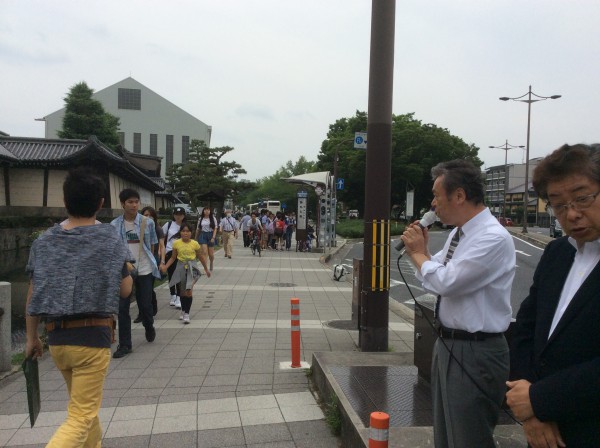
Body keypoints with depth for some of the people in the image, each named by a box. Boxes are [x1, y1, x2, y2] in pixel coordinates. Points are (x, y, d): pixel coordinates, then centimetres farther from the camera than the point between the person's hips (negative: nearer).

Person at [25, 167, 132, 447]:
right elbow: (125, 291, -5)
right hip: (93, 337, -5)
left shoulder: (44, 242, 2)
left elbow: (32, 295, 4)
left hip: (56, 338, 5)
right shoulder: (109, 240, -9)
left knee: (82, 403, 26)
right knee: (81, 418, 2)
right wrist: (126, 271, 14)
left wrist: (32, 338, 14)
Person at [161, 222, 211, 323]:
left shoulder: (194, 243, -6)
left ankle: (187, 314, -6)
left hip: (191, 267, -2)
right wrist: (166, 266, -9)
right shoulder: (177, 243, -3)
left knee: (189, 291, -13)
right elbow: (173, 257, 5)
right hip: (181, 267, 2)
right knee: (183, 291, 14)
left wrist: (206, 269, 11)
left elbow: (201, 257, 6)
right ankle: (183, 311, 32)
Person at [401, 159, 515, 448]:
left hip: (475, 352, -9)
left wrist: (418, 253, -11)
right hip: (447, 344, 9)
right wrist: (421, 249, 0)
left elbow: (445, 282, -28)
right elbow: (435, 278, 17)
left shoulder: (493, 238, -21)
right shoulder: (458, 233, 8)